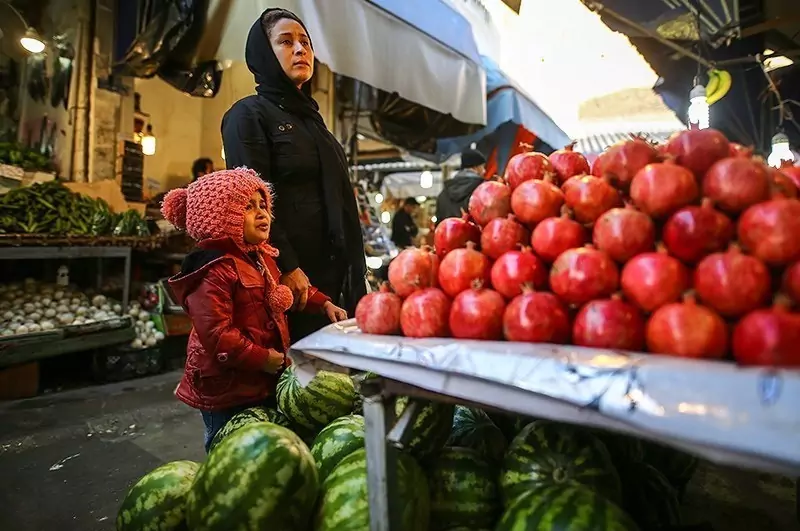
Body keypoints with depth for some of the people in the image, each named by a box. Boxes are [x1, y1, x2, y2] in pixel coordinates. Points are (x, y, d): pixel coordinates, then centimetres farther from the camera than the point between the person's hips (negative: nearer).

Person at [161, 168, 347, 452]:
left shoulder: (262, 256, 7)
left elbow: (285, 292, 23)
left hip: (266, 381, 9)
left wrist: (323, 303, 12)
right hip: (227, 388, -9)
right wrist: (261, 359, -24)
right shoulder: (214, 270, -24)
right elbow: (215, 334, -28)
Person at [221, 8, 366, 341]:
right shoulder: (248, 114, -1)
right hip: (288, 275, -7)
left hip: (331, 273, 7)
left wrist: (353, 273, 15)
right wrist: (285, 267, -22)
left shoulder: (312, 119, 21)